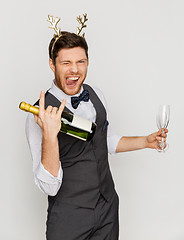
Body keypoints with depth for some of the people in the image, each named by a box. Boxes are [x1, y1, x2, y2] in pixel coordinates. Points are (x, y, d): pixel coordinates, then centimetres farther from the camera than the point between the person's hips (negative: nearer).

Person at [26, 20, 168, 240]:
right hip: (68, 217, -5)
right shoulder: (39, 116, -20)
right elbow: (49, 187, -24)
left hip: (108, 206, 6)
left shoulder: (96, 96, 1)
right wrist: (49, 135, -37)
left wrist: (145, 141, 6)